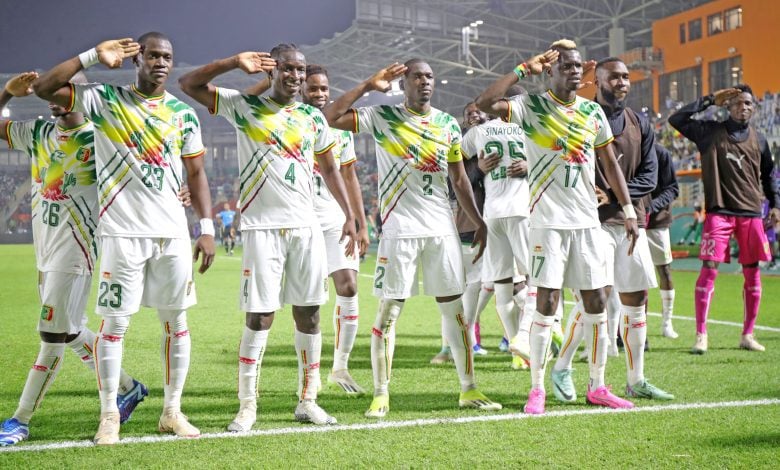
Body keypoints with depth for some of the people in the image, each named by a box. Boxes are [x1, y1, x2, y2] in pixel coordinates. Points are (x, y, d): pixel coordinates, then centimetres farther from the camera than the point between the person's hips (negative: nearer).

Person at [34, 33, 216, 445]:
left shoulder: (183, 114, 11)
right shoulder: (104, 100, 1)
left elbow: (196, 173, 12)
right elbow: (43, 88, -9)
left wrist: (207, 228, 4)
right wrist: (92, 56, -13)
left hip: (173, 233, 4)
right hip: (123, 232, -3)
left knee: (176, 321, 7)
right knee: (115, 322, -2)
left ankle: (172, 410, 19)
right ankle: (109, 414, 10)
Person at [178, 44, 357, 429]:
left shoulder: (313, 117, 13)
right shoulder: (244, 107, 1)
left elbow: (330, 170, 21)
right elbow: (188, 84, -4)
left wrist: (349, 215, 14)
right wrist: (236, 63, -15)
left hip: (306, 225, 4)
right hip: (262, 225, -4)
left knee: (309, 312, 6)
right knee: (260, 316, -6)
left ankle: (307, 401, 17)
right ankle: (247, 406, 4)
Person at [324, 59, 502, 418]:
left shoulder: (448, 124, 11)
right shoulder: (382, 117, -1)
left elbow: (459, 179, 16)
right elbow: (330, 117, -11)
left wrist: (479, 222, 12)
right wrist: (369, 86, -10)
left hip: (442, 228, 4)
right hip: (399, 228, -4)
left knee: (454, 308, 7)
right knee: (388, 311, -2)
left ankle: (468, 389, 17)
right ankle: (381, 395, 6)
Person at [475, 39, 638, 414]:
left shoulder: (593, 112, 12)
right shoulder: (532, 106, -3)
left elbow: (609, 163, 16)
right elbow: (485, 103, -21)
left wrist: (628, 210, 10)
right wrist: (523, 70, -16)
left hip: (587, 220, 5)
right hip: (548, 220, -5)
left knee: (596, 303, 7)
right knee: (546, 303, -6)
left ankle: (597, 387, 17)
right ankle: (537, 390, 4)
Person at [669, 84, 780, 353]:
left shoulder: (758, 140, 12)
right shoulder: (711, 132, 2)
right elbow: (676, 120, -6)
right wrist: (710, 100, -6)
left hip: (751, 213, 4)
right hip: (719, 212, -4)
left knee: (752, 273, 4)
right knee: (709, 270, -10)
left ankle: (748, 335, 14)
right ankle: (701, 335, -5)